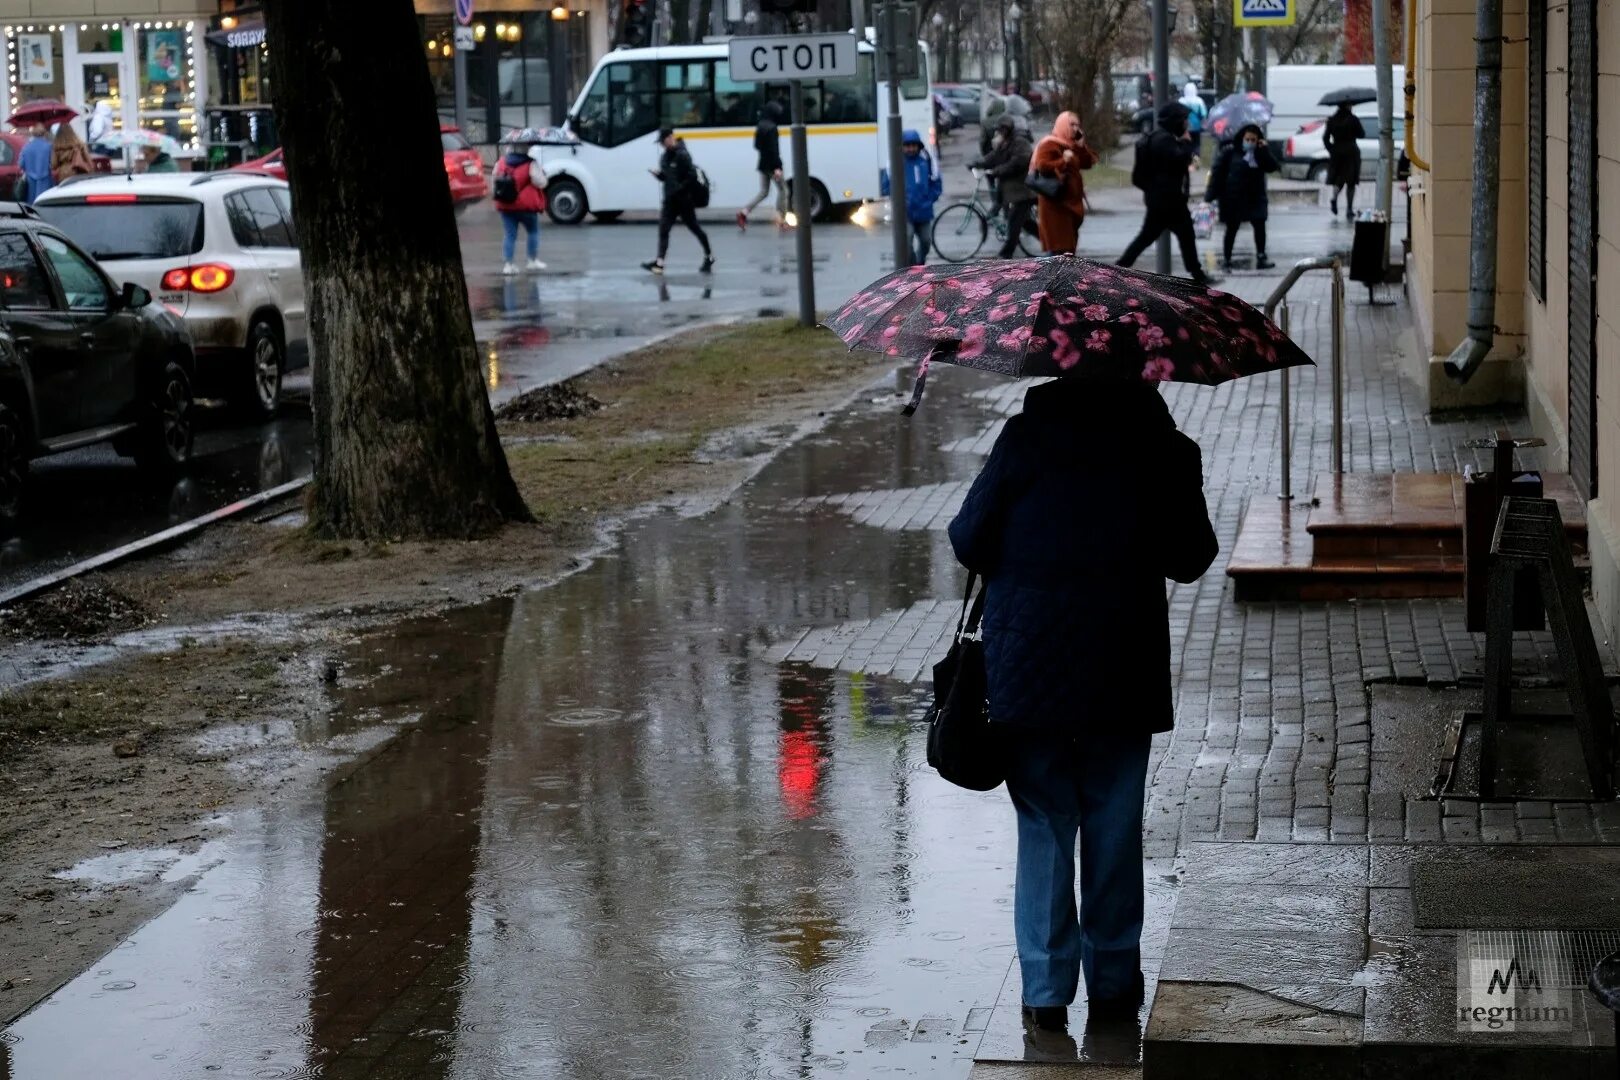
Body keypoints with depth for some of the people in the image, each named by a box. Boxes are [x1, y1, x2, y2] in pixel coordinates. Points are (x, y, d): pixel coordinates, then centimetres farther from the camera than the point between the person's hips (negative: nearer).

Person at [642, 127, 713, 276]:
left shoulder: (682, 155, -15)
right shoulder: (665, 156, 10)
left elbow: (692, 177, -19)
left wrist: (679, 189, -22)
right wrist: (658, 174, -2)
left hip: (684, 200, -7)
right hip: (670, 200, 7)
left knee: (694, 228, 7)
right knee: (663, 229, -6)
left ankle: (709, 257, 24)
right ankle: (659, 262, -13)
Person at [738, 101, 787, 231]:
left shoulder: (761, 126, 9)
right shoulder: (772, 128, -17)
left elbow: (757, 145, 16)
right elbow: (774, 148, -21)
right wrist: (777, 167, -22)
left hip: (763, 164, 8)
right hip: (772, 165, -8)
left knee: (763, 191, 11)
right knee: (782, 189, 5)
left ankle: (744, 212, -4)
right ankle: (781, 220, 6)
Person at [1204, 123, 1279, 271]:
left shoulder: (1261, 153, 4)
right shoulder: (1230, 152, -9)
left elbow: (1272, 167, -7)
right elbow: (1217, 173, -11)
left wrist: (1264, 151, -19)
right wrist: (1211, 196, -15)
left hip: (1255, 197, 3)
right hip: (1234, 198, -3)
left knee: (1259, 225, -4)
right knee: (1232, 228, 5)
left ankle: (1261, 258, 3)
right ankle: (1227, 259, 15)